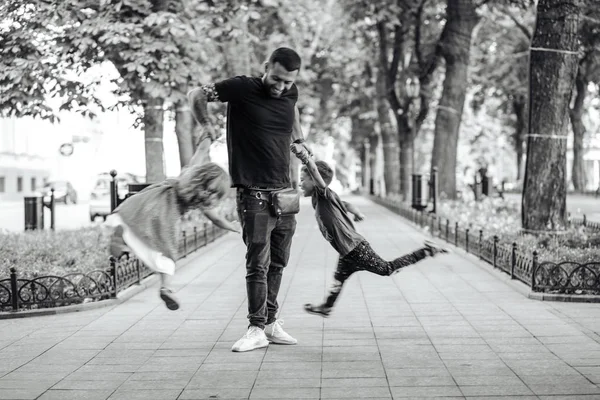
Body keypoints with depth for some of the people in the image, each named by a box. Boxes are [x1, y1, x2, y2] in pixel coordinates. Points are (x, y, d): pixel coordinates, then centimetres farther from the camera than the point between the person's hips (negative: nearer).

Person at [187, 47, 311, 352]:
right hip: (254, 193, -6)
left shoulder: (290, 94, 6)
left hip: (284, 192, 6)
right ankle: (256, 329, 0)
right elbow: (195, 95, 1)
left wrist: (299, 139, 26)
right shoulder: (242, 89, -10)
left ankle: (271, 322, 22)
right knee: (258, 263, -7)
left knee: (277, 263, 11)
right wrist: (207, 127, -1)